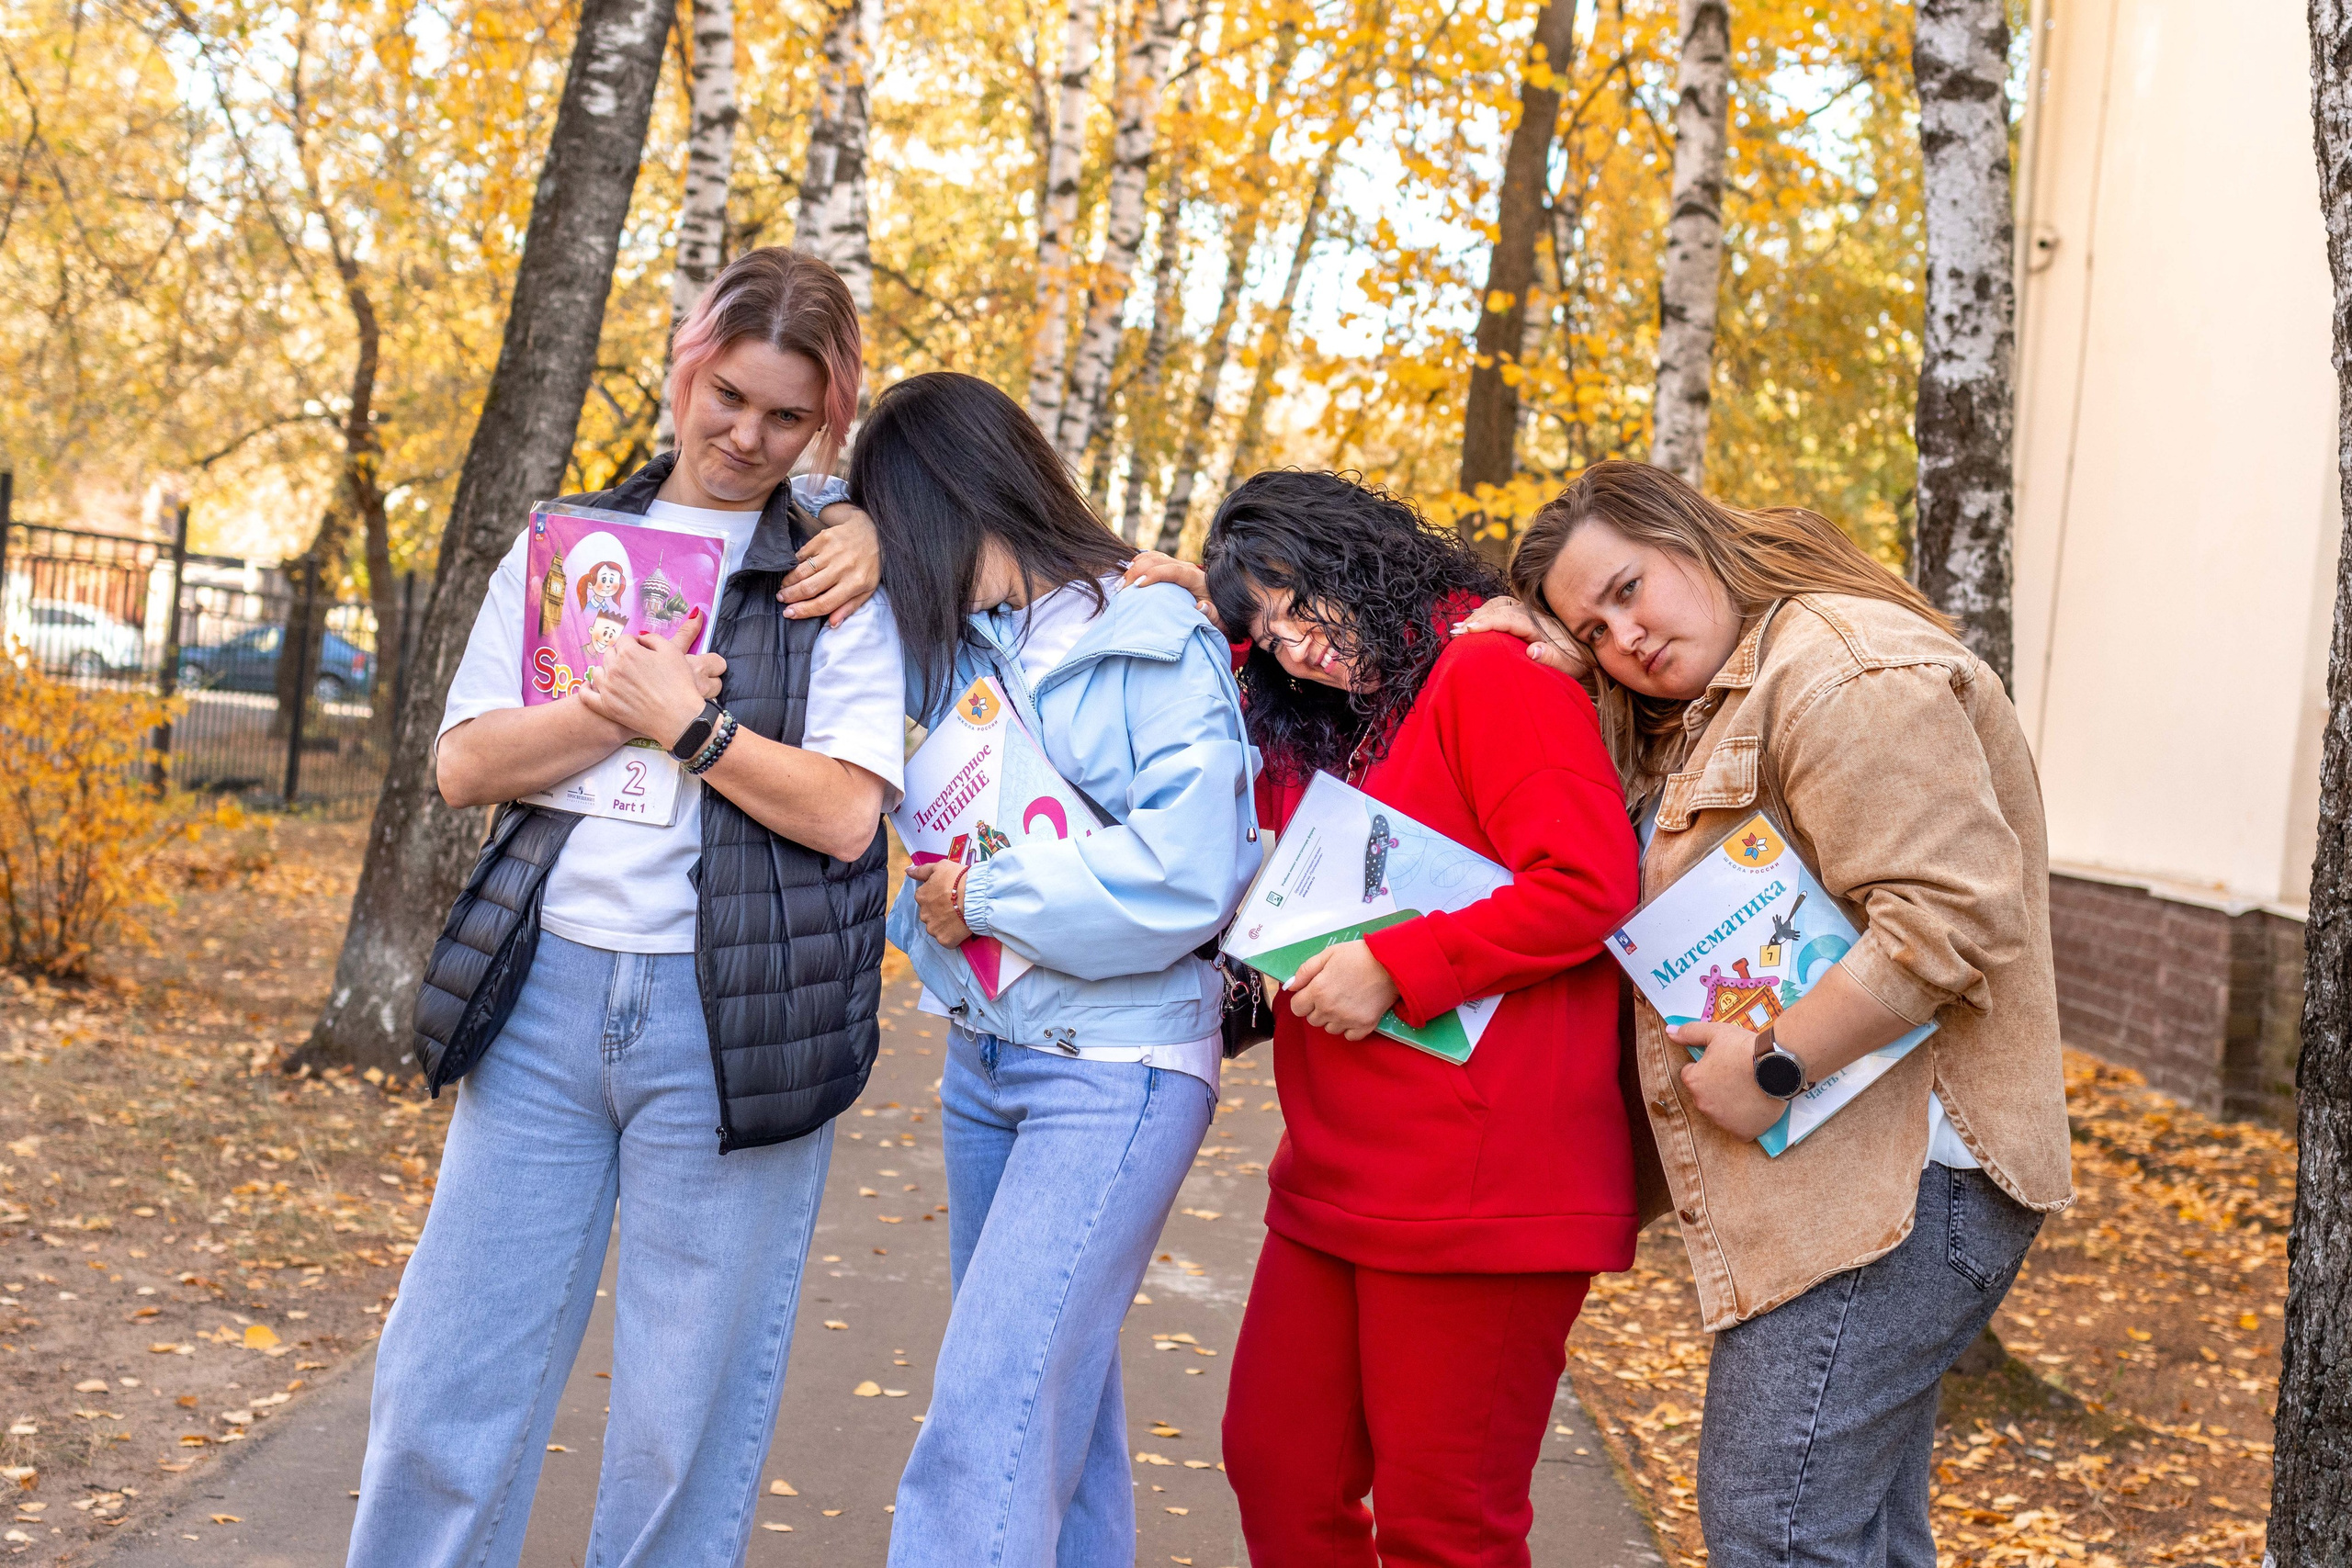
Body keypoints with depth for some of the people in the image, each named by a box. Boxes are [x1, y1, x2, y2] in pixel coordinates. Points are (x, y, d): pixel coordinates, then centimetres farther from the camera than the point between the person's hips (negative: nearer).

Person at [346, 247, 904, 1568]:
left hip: (732, 1013, -3)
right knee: (450, 1380, 6)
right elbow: (465, 763, 4)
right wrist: (619, 708, -10)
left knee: (685, 1417, 5)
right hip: (550, 989, 3)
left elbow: (845, 813, -7)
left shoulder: (841, 577, 3)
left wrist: (688, 719, -12)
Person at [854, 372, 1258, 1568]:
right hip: (983, 1055, 7)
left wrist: (990, 893, -14)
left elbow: (1188, 876, -19)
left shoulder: (1152, 647, -11)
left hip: (1118, 1068, -7)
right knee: (1055, 1386, 16)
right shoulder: (954, 648, 7)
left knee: (987, 1410, -13)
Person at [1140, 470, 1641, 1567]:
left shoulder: (1491, 677, -10)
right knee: (1275, 1468, 15)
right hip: (1336, 1182, 9)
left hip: (1479, 1183, -9)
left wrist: (1397, 968, -18)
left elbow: (1591, 884, -19)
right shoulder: (1318, 734, 18)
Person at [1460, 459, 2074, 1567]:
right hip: (1855, 1180, 11)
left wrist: (1773, 1067, -20)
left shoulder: (1840, 669, -16)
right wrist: (1557, 665, 3)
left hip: (1897, 1172, -11)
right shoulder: (1696, 719, 18)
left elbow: (1954, 913, -24)